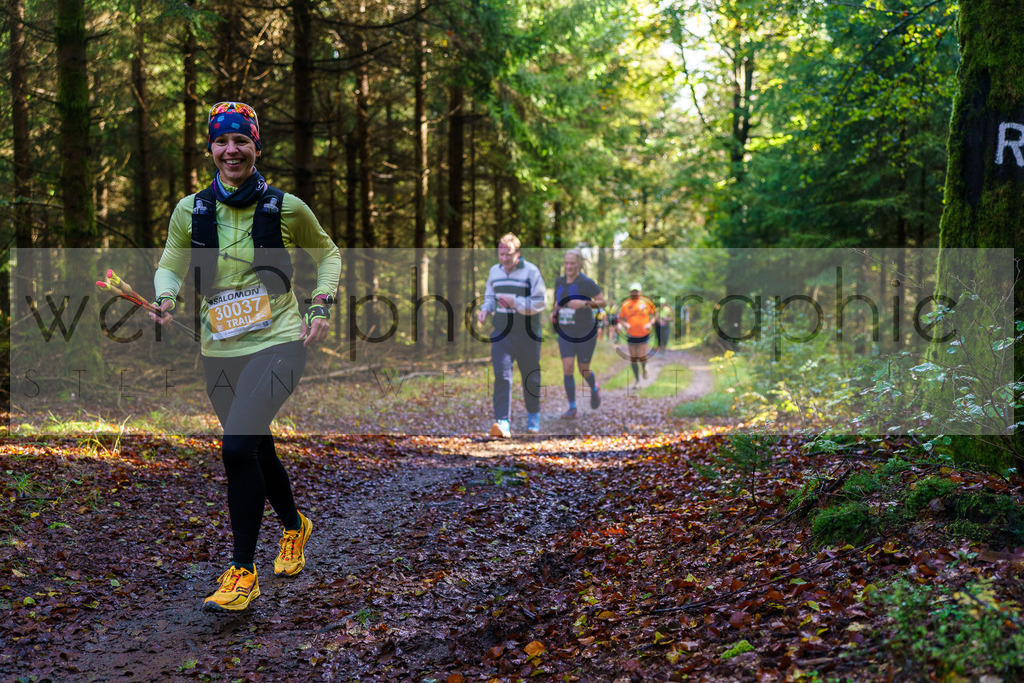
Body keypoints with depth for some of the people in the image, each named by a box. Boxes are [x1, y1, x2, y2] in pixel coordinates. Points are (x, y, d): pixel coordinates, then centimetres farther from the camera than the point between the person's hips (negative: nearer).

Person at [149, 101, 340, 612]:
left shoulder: (285, 207, -3)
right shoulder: (190, 211, 2)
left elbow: (327, 253, 12)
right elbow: (170, 267, 11)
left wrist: (320, 308, 0)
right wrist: (165, 300, -11)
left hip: (277, 344, -4)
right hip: (219, 352, 4)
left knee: (238, 447, -21)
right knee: (259, 452, 16)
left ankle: (242, 573, -9)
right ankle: (294, 526, 46)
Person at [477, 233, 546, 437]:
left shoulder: (531, 271, -7)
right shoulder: (494, 271, 9)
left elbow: (539, 303, -10)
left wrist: (515, 303, -22)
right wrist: (485, 310, 0)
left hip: (527, 334, -3)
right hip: (501, 333, 3)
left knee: (531, 377, 10)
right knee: (501, 376, -12)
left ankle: (533, 415, 33)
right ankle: (502, 422, -17)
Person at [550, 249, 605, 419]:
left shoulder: (586, 282, -14)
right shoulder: (559, 281, 3)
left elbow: (602, 301, -12)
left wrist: (584, 303, -28)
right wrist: (554, 312, 0)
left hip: (585, 333, -4)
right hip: (565, 333, 4)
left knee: (584, 371, 7)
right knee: (567, 369, -11)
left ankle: (594, 389, 42)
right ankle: (572, 408, -6)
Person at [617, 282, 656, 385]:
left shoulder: (646, 302, -5)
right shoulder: (625, 305, -3)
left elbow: (655, 313, 7)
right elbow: (620, 318, 7)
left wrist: (650, 323, -9)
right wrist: (625, 324, -14)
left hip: (644, 334, -1)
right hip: (631, 335, 1)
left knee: (641, 357, -9)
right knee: (633, 358, 6)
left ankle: (644, 367, 29)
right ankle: (637, 380, 22)